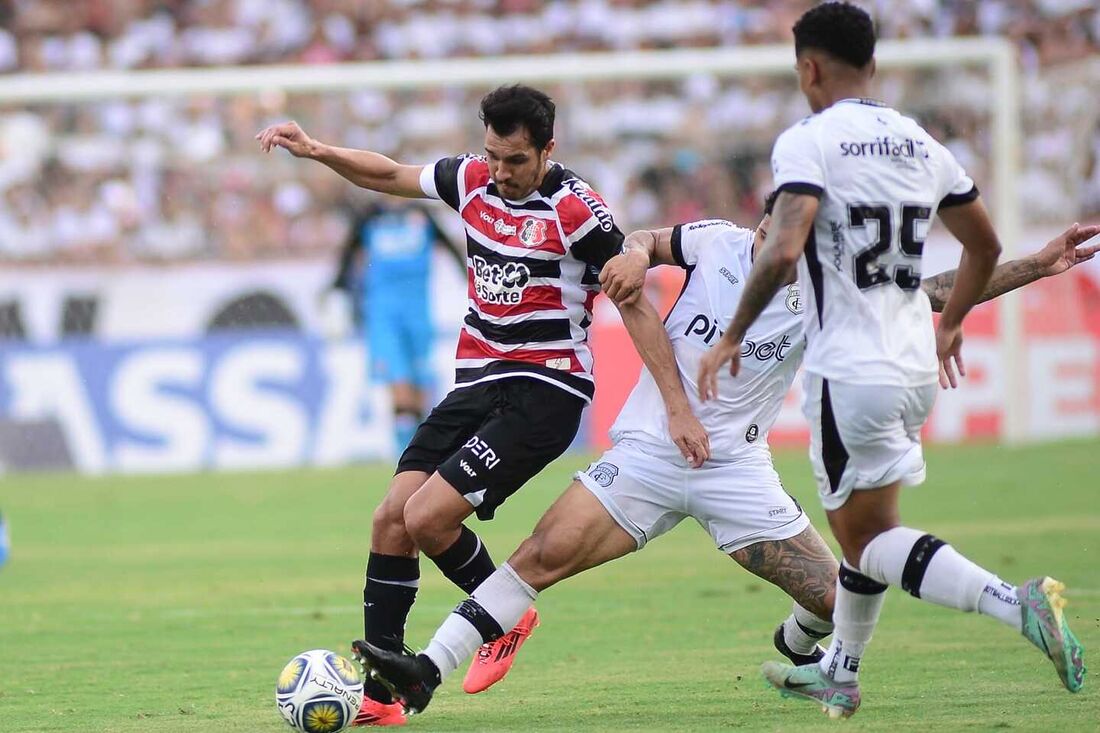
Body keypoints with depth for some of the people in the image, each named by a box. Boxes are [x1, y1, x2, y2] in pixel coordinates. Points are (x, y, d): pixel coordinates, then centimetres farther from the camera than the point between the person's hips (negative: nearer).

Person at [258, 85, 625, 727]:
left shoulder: (574, 210, -15)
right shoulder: (473, 180, 4)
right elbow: (390, 176, 20)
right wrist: (314, 150, 6)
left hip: (544, 393, -7)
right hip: (479, 380, 7)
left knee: (428, 517, -18)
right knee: (392, 518, -2)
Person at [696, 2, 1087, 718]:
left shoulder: (809, 143, -12)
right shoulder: (922, 145, 10)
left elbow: (782, 253, -25)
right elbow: (985, 245, 21)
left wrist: (732, 336, -13)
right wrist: (950, 326, 36)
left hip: (849, 374, -7)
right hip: (916, 365, 7)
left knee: (869, 537, -1)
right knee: (860, 521, 23)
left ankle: (1015, 602, -21)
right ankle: (840, 674, 34)